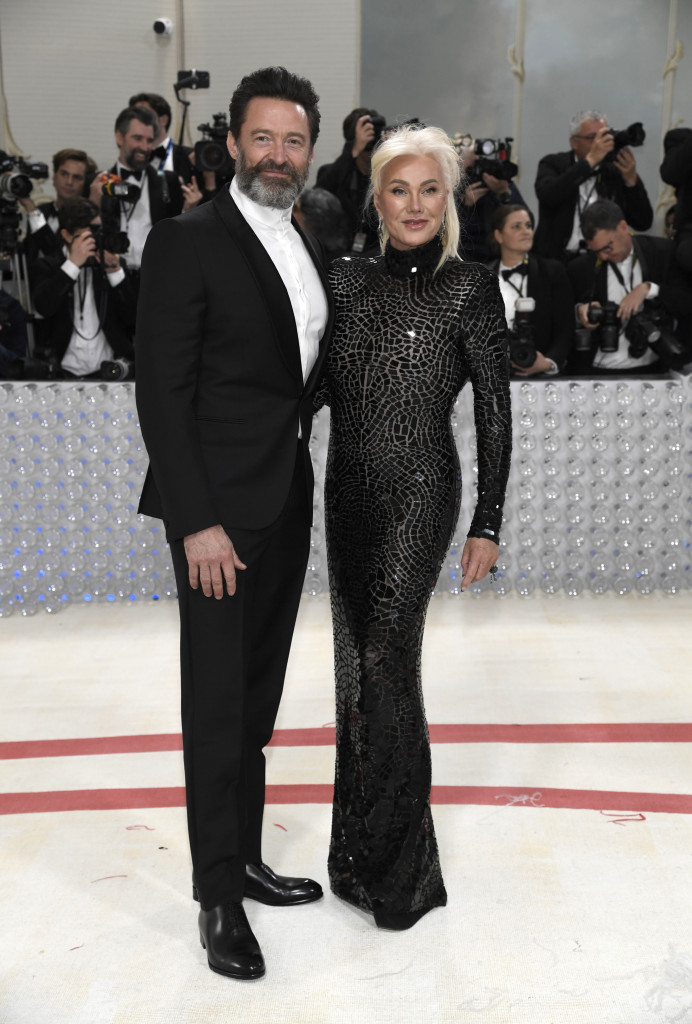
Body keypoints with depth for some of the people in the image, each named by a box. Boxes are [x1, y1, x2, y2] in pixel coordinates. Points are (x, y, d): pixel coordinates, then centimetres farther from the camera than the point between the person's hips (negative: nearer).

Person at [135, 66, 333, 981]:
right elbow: (162, 393, -15)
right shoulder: (187, 243, -10)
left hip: (287, 505, 7)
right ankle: (219, 895, 16)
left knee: (258, 699, 16)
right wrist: (198, 521, -19)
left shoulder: (305, 248, 14)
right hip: (220, 509, -7)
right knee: (218, 705, 2)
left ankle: (244, 859, 31)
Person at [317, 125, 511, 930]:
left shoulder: (469, 288, -5)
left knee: (386, 663, -6)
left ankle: (397, 865, 11)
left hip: (418, 493, -5)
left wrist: (487, 524, -6)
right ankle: (363, 842, 29)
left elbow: (494, 414, -5)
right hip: (347, 488, 5)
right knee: (357, 658, 11)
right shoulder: (348, 278, 9)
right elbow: (324, 386, 13)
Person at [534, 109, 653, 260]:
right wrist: (591, 160, -17)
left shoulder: (616, 171, 10)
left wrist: (631, 178, -8)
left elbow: (643, 223, 4)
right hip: (557, 260, -4)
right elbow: (548, 195, -18)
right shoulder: (553, 164, 6)